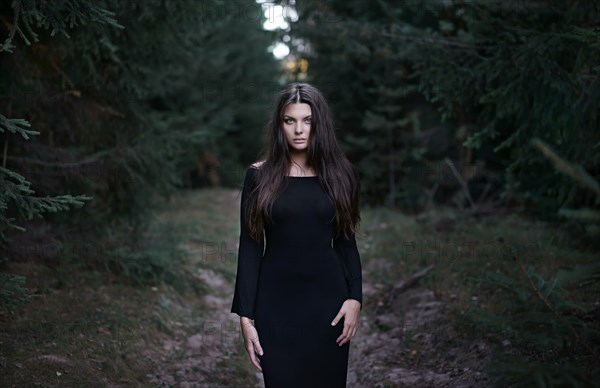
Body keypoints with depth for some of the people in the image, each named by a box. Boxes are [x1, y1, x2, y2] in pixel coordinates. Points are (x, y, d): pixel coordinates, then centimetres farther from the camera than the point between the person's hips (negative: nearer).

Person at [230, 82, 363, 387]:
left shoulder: (339, 174, 1)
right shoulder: (260, 175, -3)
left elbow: (346, 242, 6)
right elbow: (250, 247, -3)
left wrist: (355, 297, -7)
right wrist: (245, 315, -7)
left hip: (327, 300, 1)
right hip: (276, 303, -1)